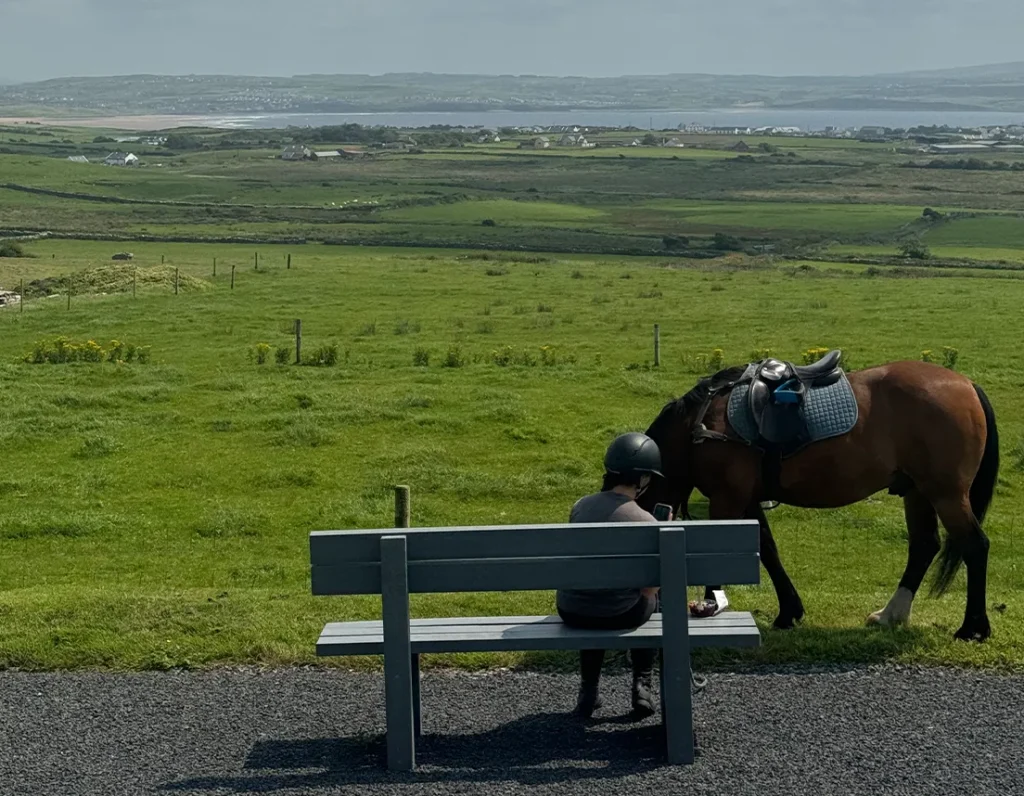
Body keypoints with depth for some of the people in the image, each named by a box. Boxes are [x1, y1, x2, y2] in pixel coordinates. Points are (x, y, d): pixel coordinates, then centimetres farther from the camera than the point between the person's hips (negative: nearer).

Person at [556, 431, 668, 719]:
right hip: (620, 616, -3)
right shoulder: (645, 522, -16)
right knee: (649, 603, 32)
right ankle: (642, 686, 27)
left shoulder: (580, 506, -1)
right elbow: (649, 588, -11)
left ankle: (588, 690, 37)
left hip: (571, 612, 3)